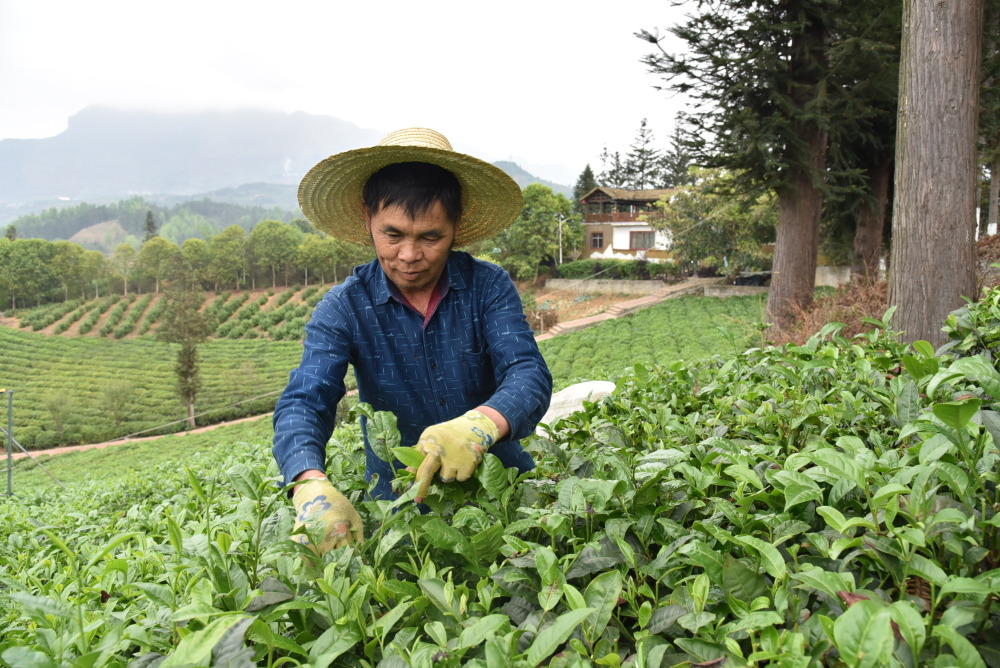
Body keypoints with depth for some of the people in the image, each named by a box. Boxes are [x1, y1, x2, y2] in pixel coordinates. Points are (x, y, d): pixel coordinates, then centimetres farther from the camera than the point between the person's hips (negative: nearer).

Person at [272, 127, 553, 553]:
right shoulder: (343, 310, -5)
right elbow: (303, 402, -18)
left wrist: (479, 425, -42)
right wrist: (312, 486, -40)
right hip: (401, 505, 0)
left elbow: (528, 374, -18)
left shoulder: (489, 287, -5)